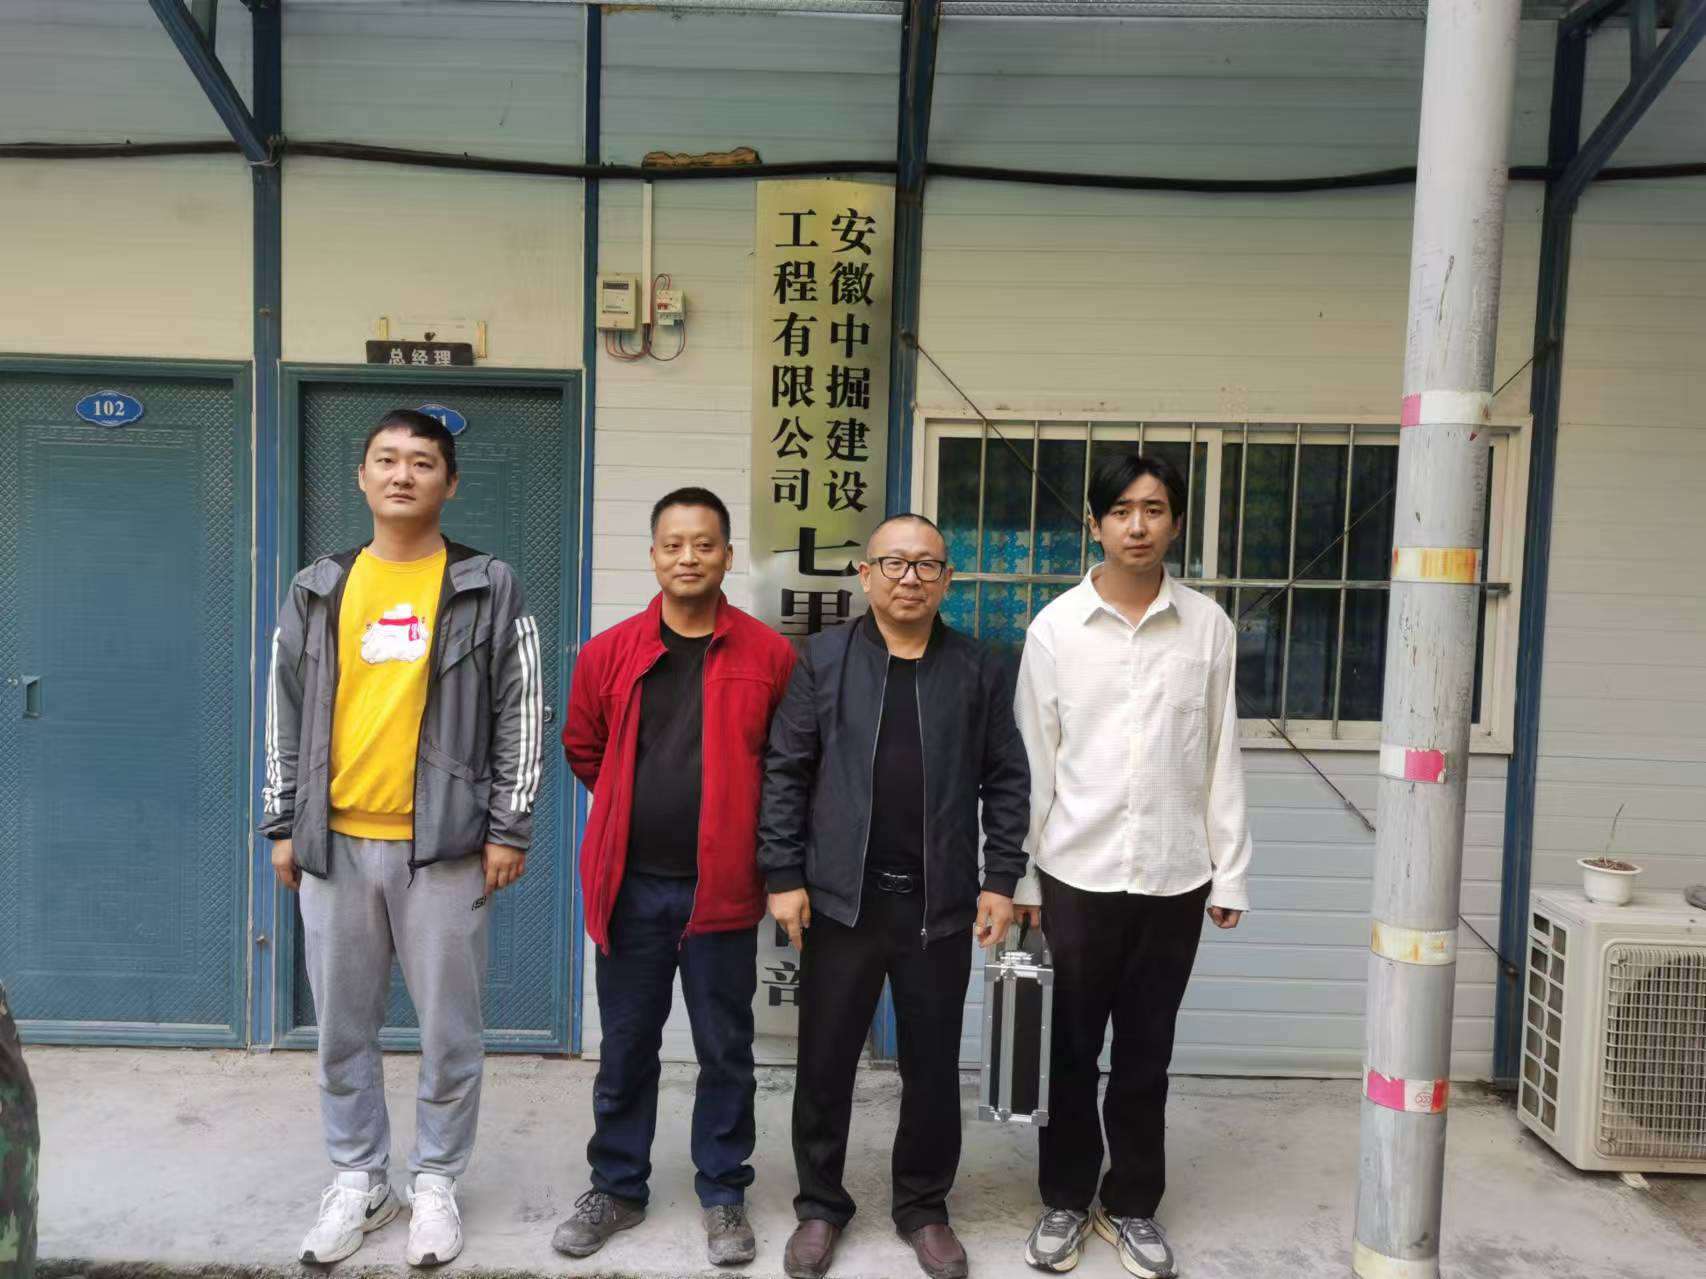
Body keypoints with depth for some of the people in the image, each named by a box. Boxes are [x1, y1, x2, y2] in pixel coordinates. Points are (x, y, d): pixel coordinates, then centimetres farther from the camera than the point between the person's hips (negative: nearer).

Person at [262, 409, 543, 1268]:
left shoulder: (490, 590, -1)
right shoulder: (316, 591, 8)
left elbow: (521, 715, -2)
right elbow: (287, 716, 12)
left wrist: (508, 828, -6)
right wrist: (282, 826, 8)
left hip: (444, 845, -3)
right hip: (334, 843, 3)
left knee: (448, 1030, 7)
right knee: (342, 1029, 13)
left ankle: (436, 1185, 25)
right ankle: (358, 1182, 30)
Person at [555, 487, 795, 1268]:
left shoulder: (768, 654, -5)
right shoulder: (608, 652, 0)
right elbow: (582, 748, 14)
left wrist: (733, 819, 5)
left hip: (722, 885, -1)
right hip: (631, 883, 2)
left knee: (725, 1050, 10)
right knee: (625, 1048, 14)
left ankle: (723, 1195, 27)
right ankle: (617, 1187, 32)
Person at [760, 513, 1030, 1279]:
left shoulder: (979, 670, 4)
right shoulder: (822, 659, 0)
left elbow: (1006, 782, 5)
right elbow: (785, 773, -1)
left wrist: (1001, 880, 0)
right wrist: (783, 876, -5)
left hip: (941, 904, 1)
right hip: (840, 898, -1)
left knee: (933, 1066, 12)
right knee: (825, 1061, 10)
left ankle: (924, 1207, 31)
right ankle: (820, 1205, 29)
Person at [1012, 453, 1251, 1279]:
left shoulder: (1208, 626, 0)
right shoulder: (1055, 626, -3)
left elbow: (1221, 759, 3)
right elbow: (1032, 761, -1)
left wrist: (1230, 871, 2)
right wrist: (1019, 875, -1)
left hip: (1174, 874, 1)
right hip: (1077, 872, -1)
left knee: (1146, 1052, 13)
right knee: (1071, 1049, 11)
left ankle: (1133, 1205, 30)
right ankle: (1065, 1200, 29)